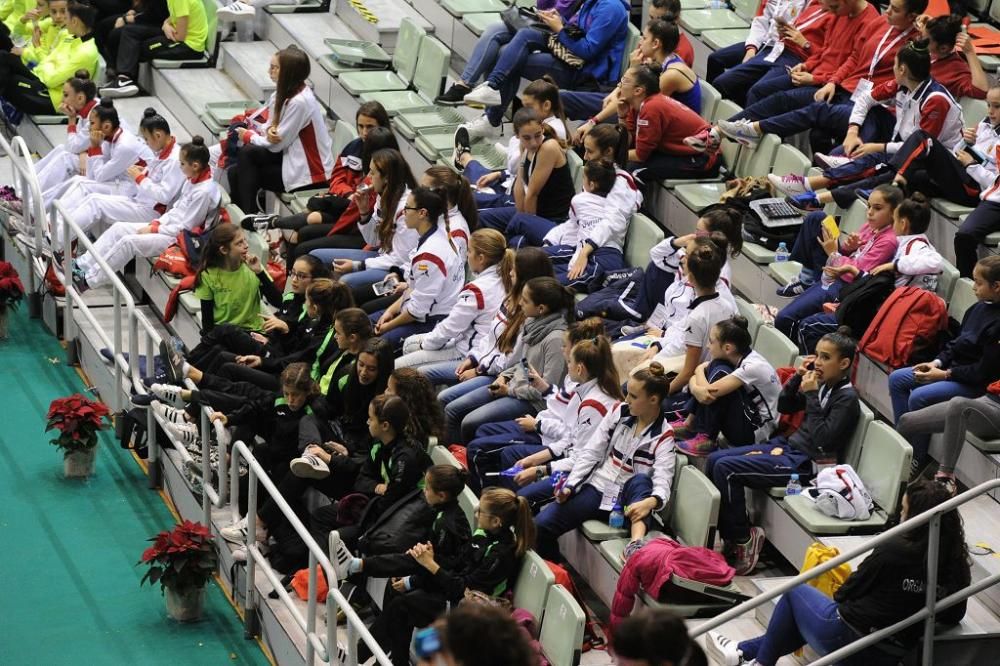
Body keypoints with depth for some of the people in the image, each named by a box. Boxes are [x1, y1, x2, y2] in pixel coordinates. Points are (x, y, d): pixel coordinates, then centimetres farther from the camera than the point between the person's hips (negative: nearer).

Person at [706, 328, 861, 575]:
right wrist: (798, 378, 2)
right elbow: (784, 406, 19)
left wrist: (811, 395, -21)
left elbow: (824, 440, -23)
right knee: (715, 459, 0)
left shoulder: (847, 398, -14)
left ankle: (742, 539, -9)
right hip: (788, 444, 9)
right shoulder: (822, 384, 9)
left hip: (804, 462, -9)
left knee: (726, 469, -20)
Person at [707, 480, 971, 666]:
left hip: (845, 643, -6)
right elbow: (954, 616, 4)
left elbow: (846, 593, -8)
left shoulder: (894, 550, -19)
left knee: (796, 591, 22)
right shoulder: (956, 564, -7)